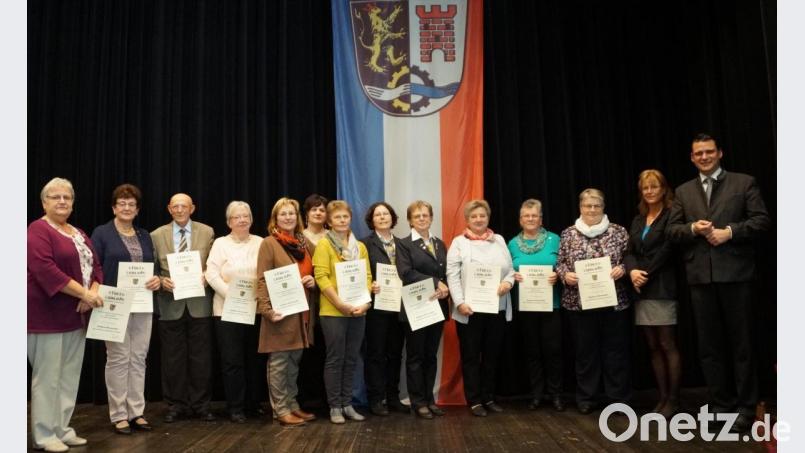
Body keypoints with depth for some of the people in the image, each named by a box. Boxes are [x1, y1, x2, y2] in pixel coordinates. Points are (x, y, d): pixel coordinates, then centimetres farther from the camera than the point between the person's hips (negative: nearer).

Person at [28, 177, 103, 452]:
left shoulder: (78, 234, 17)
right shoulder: (38, 230, -8)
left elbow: (95, 266, 13)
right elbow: (45, 270, -20)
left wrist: (93, 292, -8)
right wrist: (83, 293, -22)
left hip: (76, 315, 8)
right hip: (46, 315, -8)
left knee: (70, 377, 11)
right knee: (47, 377, -1)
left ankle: (63, 430, 21)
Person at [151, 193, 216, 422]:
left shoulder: (207, 232, 5)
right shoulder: (157, 235, 5)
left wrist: (207, 277, -13)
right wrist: (162, 281, -13)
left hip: (199, 304, 0)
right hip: (170, 304, 0)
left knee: (201, 358, 5)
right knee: (173, 359, 7)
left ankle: (201, 404, 17)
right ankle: (176, 404, 20)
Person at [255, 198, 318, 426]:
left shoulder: (305, 243, 13)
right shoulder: (269, 243, -5)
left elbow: (314, 272, 22)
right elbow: (262, 280, -11)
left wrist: (314, 281, -2)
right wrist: (267, 310, -22)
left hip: (301, 312, 6)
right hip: (281, 312, -6)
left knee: (294, 362, 14)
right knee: (279, 363, 1)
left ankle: (293, 405, 24)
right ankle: (281, 410, 10)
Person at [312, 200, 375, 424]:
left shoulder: (360, 246, 13)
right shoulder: (324, 244, -4)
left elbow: (367, 276, 11)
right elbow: (321, 277, -12)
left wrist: (365, 302, -6)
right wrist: (341, 304, -19)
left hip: (358, 312, 5)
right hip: (333, 311, -5)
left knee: (351, 359, 10)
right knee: (335, 359, 1)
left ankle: (347, 404, 20)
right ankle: (335, 406, 12)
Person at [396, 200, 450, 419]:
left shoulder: (440, 244, 14)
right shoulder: (404, 244, -3)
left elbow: (448, 272, 8)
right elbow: (406, 273, -17)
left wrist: (444, 289, -13)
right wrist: (436, 283, -19)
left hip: (437, 307, 5)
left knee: (431, 355, 11)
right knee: (415, 356, 3)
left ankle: (430, 399, 20)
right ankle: (418, 402, 11)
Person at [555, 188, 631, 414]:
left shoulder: (618, 231, 4)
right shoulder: (568, 234, 6)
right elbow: (560, 262, 8)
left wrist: (622, 269, -15)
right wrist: (565, 275, -12)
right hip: (579, 302, 0)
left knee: (615, 349, 6)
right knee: (585, 350, 8)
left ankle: (619, 398, 18)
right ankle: (585, 398, 19)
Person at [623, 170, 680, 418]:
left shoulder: (671, 215, -3)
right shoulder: (638, 220, 18)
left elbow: (666, 250, -12)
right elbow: (629, 251, 10)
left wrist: (645, 274, -11)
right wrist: (632, 271, -9)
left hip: (663, 288, -6)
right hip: (643, 291, 7)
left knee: (668, 345, -3)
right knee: (653, 346, 9)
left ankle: (673, 399, 6)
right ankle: (663, 397, 16)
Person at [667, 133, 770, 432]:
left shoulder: (744, 183, 5)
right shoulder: (683, 192, 14)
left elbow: (761, 220, -2)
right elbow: (672, 230, 9)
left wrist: (730, 231, -15)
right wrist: (693, 228, -10)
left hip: (735, 273, -3)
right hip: (700, 276, 3)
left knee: (740, 342, 3)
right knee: (710, 344, 8)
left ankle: (745, 408, 13)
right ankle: (721, 405, 19)